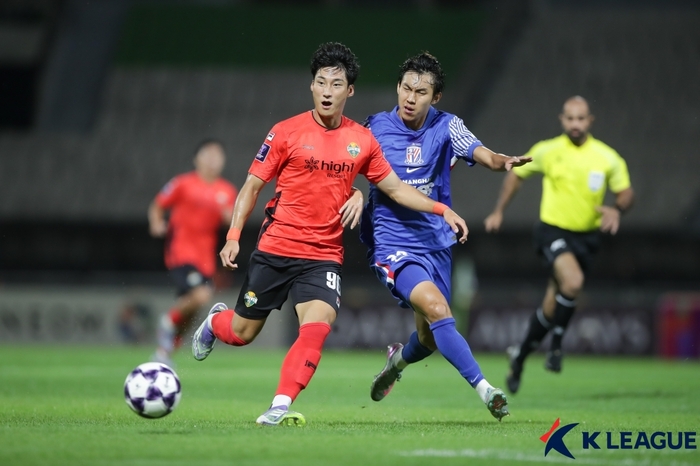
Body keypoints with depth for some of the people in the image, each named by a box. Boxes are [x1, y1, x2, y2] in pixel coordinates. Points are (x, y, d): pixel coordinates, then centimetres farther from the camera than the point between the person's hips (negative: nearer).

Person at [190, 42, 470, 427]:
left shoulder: (362, 141, 4)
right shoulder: (286, 133, -5)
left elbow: (394, 187, 14)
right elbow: (252, 186, -1)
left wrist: (443, 210, 5)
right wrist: (233, 236, -11)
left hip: (323, 257, 1)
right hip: (274, 251, -1)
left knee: (317, 328, -23)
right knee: (242, 333, 9)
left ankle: (279, 408, -22)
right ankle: (214, 322, 45)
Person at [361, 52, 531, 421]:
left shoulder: (446, 127, -3)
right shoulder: (375, 127, -5)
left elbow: (482, 154, -18)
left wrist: (503, 162, -41)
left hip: (436, 242, 4)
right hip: (392, 244, -4)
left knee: (430, 338, 14)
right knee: (436, 307, -28)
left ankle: (399, 359, 50)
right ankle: (484, 390, -28)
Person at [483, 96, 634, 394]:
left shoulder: (608, 158, -3)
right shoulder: (547, 151, -4)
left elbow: (626, 192, 5)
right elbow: (516, 175, 11)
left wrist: (617, 209, -17)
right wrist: (499, 211, 11)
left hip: (586, 236, 3)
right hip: (552, 231, -3)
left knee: (553, 306, 7)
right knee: (573, 282, -31)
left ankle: (520, 355, 29)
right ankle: (556, 345, -11)